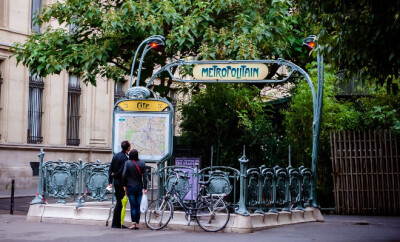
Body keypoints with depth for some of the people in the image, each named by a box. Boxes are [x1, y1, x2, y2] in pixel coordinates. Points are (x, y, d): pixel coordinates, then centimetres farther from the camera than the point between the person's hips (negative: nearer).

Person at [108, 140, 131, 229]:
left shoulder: (116, 155, 10)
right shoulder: (125, 158, -16)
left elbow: (110, 169, 12)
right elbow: (122, 172, -19)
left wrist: (110, 182, 13)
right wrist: (114, 175, -1)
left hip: (116, 182, 8)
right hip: (121, 182, -8)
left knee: (119, 202, 13)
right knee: (120, 202, -2)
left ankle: (117, 223, 16)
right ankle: (115, 223, 1)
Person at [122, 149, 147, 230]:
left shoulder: (127, 163, -7)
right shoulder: (142, 163, 1)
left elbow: (124, 175, -11)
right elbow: (144, 176, -1)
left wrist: (124, 185, 0)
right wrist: (145, 187, 2)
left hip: (130, 187, -2)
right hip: (139, 187, 2)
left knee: (133, 206, 0)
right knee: (138, 206, 8)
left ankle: (133, 223, -3)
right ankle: (137, 224, 11)